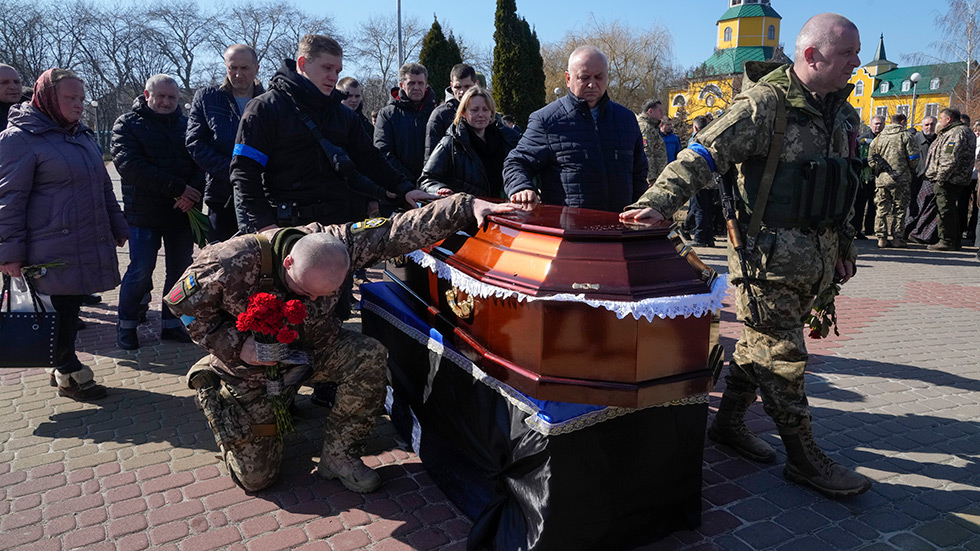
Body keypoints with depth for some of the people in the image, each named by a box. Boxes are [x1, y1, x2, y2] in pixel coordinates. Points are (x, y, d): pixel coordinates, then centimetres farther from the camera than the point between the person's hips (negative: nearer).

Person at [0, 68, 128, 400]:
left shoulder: (81, 135, 17)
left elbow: (103, 186, 23)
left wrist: (116, 227, 23)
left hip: (88, 244, 7)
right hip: (52, 249, -7)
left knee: (71, 306, 13)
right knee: (61, 309, 1)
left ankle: (63, 368, 26)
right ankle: (69, 374, 14)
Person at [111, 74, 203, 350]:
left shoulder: (187, 125, 12)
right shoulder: (127, 124, 1)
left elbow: (202, 163, 4)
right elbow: (130, 166, -13)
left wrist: (193, 193, -17)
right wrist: (177, 188, -19)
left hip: (182, 211, 4)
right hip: (145, 212, -4)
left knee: (180, 269, 8)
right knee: (141, 270, -4)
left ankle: (171, 324, 21)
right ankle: (126, 325, 14)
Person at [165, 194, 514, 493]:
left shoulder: (335, 245, -26)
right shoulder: (234, 264, -34)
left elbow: (400, 230, -31)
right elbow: (183, 302, -17)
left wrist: (467, 207, -40)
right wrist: (234, 345, -27)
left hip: (312, 350, 3)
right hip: (251, 371, -3)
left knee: (370, 357, -27)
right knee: (255, 477, 2)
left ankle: (337, 454, -6)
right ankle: (211, 390, 27)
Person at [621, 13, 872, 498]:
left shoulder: (842, 112, 14)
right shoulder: (765, 103, -13)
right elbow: (704, 154, -21)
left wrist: (844, 246, 23)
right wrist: (659, 200, -34)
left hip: (813, 257, 8)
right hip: (769, 254, -8)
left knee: (762, 343, 16)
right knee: (781, 354, 0)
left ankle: (728, 422, 31)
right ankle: (803, 457, 13)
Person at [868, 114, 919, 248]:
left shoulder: (878, 137, 11)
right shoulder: (905, 136, -2)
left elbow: (871, 159, 11)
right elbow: (913, 158, -4)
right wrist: (912, 171, 14)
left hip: (881, 179, 4)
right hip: (900, 179, -4)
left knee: (882, 209, 7)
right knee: (899, 209, 2)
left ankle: (881, 238, 6)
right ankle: (897, 238, 3)